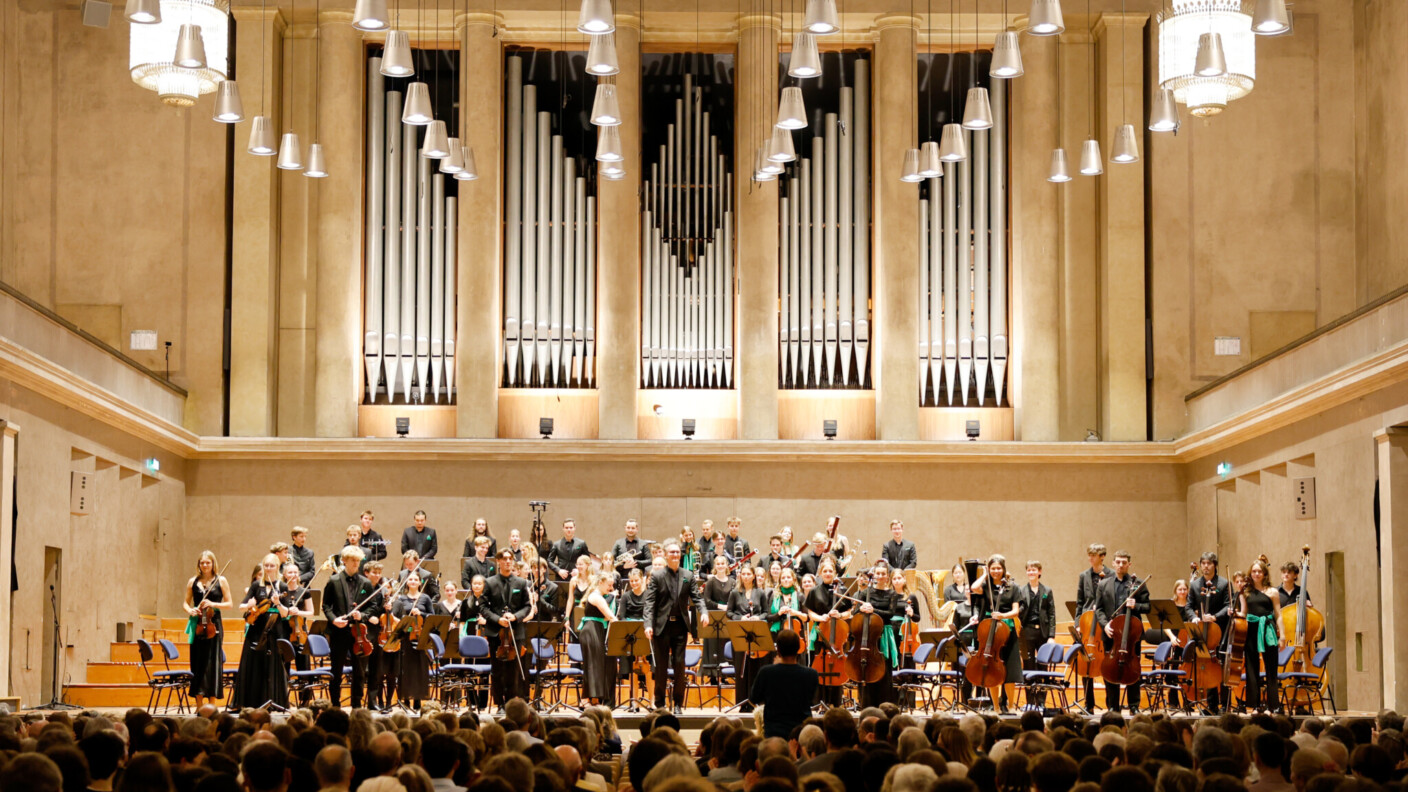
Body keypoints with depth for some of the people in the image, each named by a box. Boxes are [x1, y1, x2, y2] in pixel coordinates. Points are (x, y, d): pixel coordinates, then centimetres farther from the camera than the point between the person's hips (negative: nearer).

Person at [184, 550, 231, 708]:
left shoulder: (221, 581, 4)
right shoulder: (193, 582, 10)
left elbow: (229, 603, 3)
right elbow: (186, 603, 14)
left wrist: (213, 604, -13)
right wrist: (190, 610, -8)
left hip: (213, 624, -2)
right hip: (197, 624, 2)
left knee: (212, 662, -6)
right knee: (197, 662, 2)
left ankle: (212, 704, -3)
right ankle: (199, 703, 8)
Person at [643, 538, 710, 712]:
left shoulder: (688, 576, 8)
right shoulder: (656, 576, -1)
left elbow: (696, 598, 5)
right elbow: (650, 602, -6)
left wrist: (703, 613, -15)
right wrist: (648, 624, -17)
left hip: (680, 626, 2)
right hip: (662, 626, -2)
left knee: (680, 664, 2)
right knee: (661, 665, 4)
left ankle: (678, 703, 10)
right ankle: (660, 703, 13)